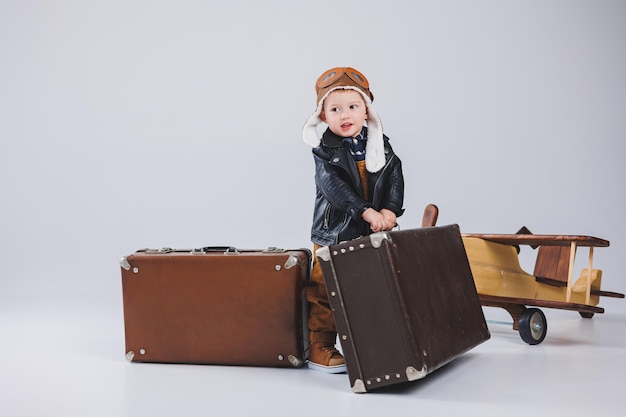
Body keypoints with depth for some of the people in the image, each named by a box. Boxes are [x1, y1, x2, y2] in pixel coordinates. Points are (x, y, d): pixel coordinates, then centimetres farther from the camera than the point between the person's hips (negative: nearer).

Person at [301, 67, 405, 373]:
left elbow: (395, 177, -2)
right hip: (335, 233, -4)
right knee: (325, 291, -3)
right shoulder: (326, 151, -8)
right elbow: (334, 186, -21)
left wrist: (390, 210, -18)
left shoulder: (380, 145, 5)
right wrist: (366, 211, -31)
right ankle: (319, 349, 8)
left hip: (375, 233, 4)